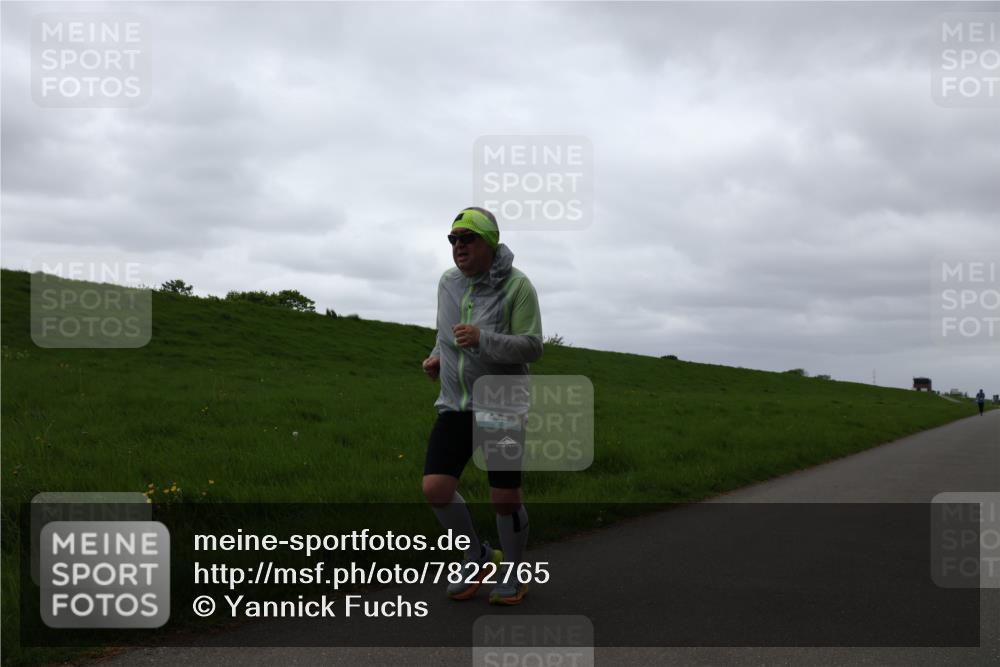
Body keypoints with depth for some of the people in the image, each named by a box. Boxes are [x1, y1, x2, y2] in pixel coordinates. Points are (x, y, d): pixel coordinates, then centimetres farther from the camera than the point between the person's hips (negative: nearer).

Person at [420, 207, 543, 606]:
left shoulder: (517, 286, -12)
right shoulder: (449, 283, 4)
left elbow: (531, 347, -17)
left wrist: (482, 339, -31)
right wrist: (437, 356, 4)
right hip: (456, 404, 5)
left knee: (505, 498, -1)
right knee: (436, 489, -7)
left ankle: (513, 573, 25)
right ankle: (477, 558, 17)